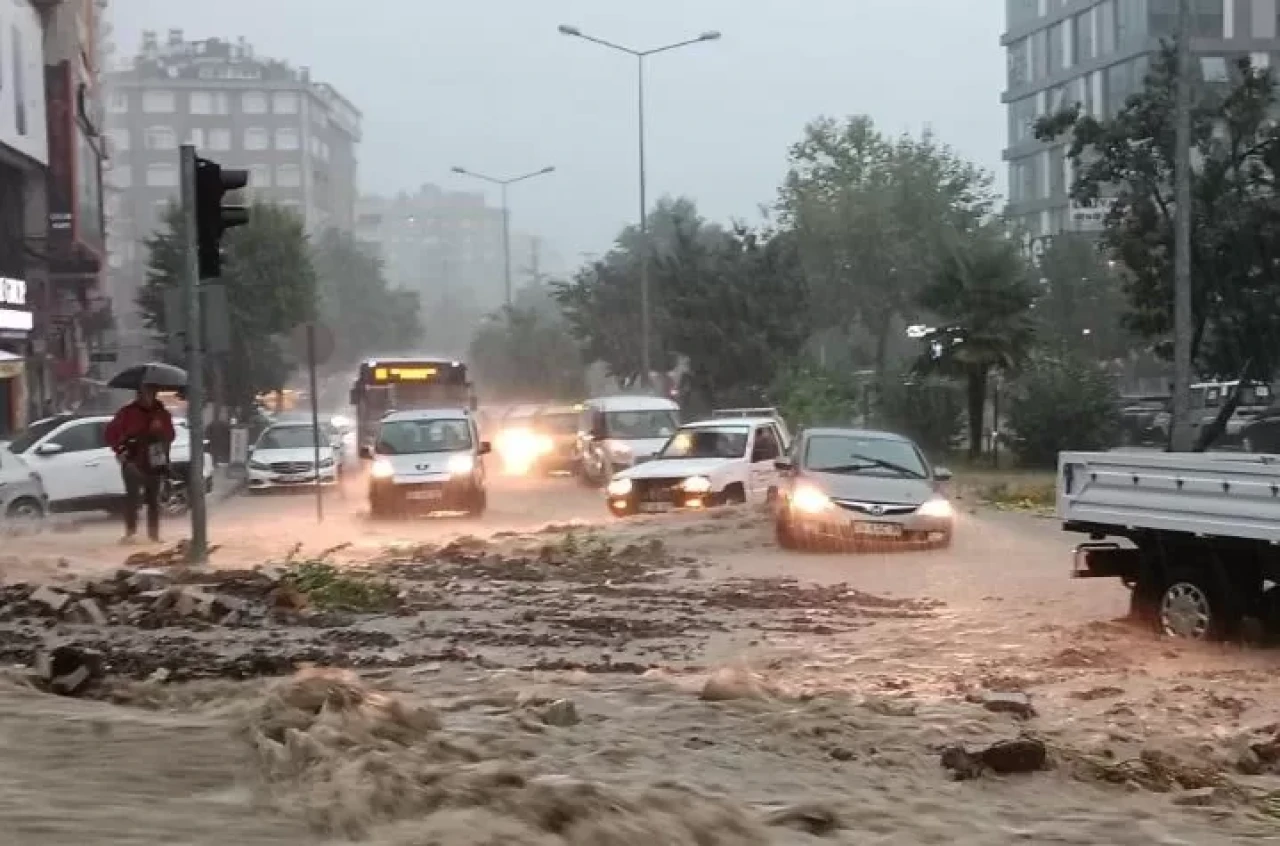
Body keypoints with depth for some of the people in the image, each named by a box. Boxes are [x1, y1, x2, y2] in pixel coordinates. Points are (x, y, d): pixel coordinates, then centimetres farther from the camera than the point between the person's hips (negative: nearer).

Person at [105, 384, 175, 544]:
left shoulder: (162, 413, 6)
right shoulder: (128, 413, -3)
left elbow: (169, 434, 14)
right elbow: (111, 431, 0)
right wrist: (119, 449, -7)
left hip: (155, 463, 3)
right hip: (133, 461, -3)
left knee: (153, 498, 9)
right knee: (132, 497, -10)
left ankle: (154, 533, 18)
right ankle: (130, 532, -9)